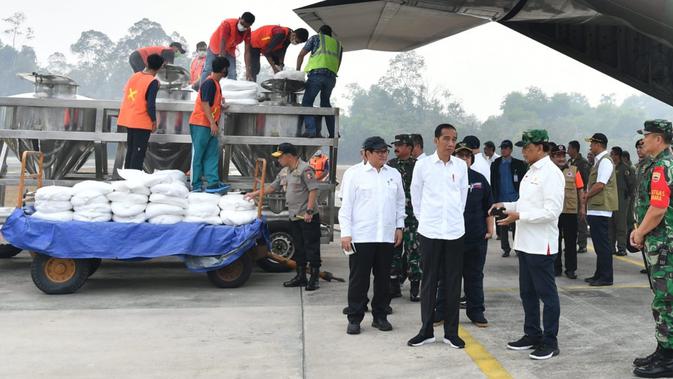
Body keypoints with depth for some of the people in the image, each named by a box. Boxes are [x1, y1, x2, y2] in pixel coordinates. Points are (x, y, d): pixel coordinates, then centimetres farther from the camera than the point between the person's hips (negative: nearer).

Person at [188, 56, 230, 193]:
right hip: (200, 125, -9)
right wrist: (213, 123, -22)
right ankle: (196, 185, 2)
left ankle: (213, 183, 4)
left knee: (212, 154, 5)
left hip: (210, 126, 9)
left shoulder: (215, 83, 15)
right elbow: (205, 104, -19)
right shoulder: (209, 83, -14)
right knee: (197, 155, -3)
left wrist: (221, 106, 26)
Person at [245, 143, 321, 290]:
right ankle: (301, 276, 24)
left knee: (311, 246, -3)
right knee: (298, 247, 14)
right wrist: (255, 193, 27)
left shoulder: (304, 169, -12)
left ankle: (314, 278, 4)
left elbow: (313, 190, -18)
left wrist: (309, 210, -22)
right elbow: (273, 187, 27)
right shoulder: (284, 172, 15)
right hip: (294, 217, 9)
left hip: (308, 217, -9)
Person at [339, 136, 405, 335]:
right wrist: (345, 233, -7)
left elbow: (400, 202, 17)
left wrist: (399, 227, 10)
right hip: (361, 236, -3)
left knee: (383, 278, 10)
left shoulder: (394, 174, 10)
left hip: (386, 236, 4)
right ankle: (354, 319, 11)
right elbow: (346, 205, -2)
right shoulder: (356, 175, -1)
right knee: (358, 279, 1)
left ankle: (380, 316, 22)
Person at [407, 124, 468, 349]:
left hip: (455, 231, 2)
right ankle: (426, 331, 17)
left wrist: (455, 216, 13)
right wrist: (423, 218, 8)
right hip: (429, 231, -1)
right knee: (429, 282, 6)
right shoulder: (423, 165, -3)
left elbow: (463, 195, 12)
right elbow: (416, 196, 5)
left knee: (453, 283, 6)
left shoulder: (461, 166, 3)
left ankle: (451, 332, 17)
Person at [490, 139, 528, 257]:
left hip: (515, 199, -2)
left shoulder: (518, 164, 2)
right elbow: (492, 183, 8)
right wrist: (494, 198, 1)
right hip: (501, 199, 2)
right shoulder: (495, 164, 8)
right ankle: (505, 248, 14)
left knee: (515, 225, 1)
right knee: (502, 226, 5)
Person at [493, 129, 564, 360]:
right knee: (527, 292, 17)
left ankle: (550, 342, 13)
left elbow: (552, 211, -21)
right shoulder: (531, 172, 13)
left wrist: (519, 216, -22)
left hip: (541, 245, -9)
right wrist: (508, 206, 6)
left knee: (546, 293, 2)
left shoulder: (551, 173, -14)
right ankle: (532, 335, 29)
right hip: (525, 243, 9)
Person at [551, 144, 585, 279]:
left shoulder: (574, 170, 7)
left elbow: (580, 190, 7)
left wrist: (582, 207, 2)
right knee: (555, 240, 7)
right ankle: (556, 268, 17)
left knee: (571, 241, 4)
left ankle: (570, 269, 13)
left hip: (571, 211, 0)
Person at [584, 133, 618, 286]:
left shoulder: (605, 161, -13)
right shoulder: (599, 161, 17)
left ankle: (606, 277, 0)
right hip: (595, 209, 10)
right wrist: (588, 198, 13)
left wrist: (586, 196, -7)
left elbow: (600, 185, -19)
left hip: (601, 209, -10)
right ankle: (599, 274, 22)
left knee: (602, 243, -5)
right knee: (599, 243, 14)